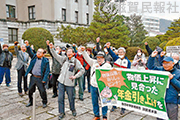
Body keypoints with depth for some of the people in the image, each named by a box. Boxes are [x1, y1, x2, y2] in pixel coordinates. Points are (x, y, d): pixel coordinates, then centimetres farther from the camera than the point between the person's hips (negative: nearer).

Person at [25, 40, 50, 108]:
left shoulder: (45, 60, -8)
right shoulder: (34, 57, 7)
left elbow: (47, 71, -10)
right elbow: (30, 52, -1)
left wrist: (44, 79, -15)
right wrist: (27, 45, -18)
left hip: (40, 78, -5)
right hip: (33, 77, 5)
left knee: (42, 91, 3)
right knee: (30, 90, 15)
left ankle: (44, 102, 23)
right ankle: (30, 102, 34)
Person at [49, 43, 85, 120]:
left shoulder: (76, 61, -4)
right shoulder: (64, 59, 7)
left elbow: (82, 70, -2)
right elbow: (55, 55, 6)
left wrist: (75, 76, -11)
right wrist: (51, 48, -8)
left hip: (70, 83, -3)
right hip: (61, 82, 3)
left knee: (71, 98, 11)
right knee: (60, 98, 5)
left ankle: (73, 110, 37)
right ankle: (61, 113, 21)